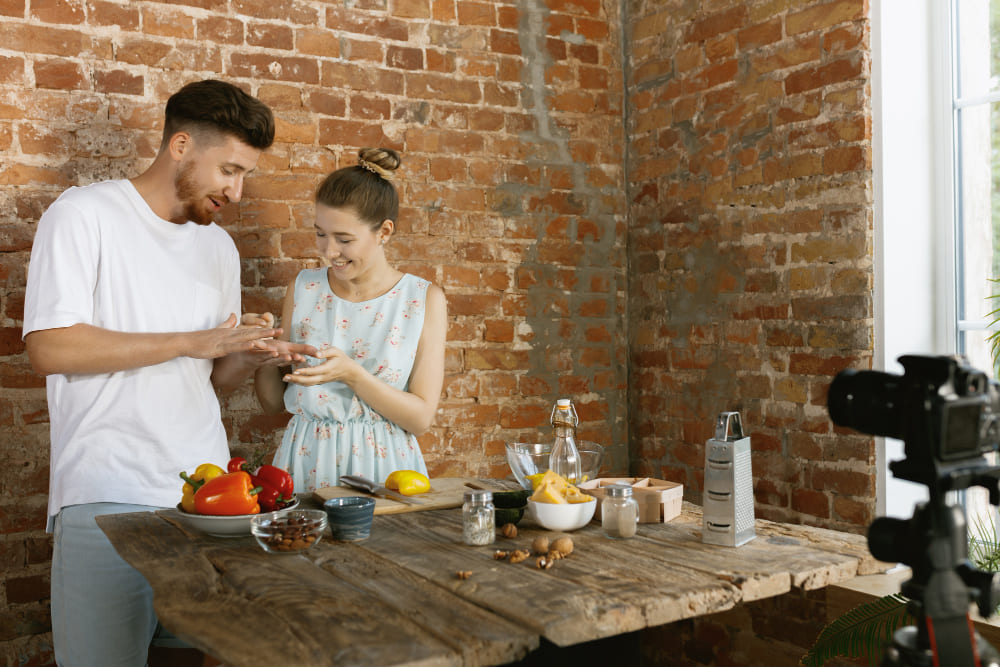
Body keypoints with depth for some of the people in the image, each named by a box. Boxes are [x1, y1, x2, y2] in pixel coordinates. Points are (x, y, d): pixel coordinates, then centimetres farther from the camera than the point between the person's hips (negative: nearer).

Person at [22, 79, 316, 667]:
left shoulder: (220, 247, 16)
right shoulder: (84, 215, -3)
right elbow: (49, 347, -15)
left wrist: (252, 357, -3)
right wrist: (193, 341, -16)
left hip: (207, 488, 6)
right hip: (109, 495, -5)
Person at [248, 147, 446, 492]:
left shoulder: (424, 299, -1)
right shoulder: (303, 288, 5)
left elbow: (420, 417, -5)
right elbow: (274, 403, 11)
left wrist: (351, 374, -16)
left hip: (382, 466, -1)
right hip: (307, 461, 2)